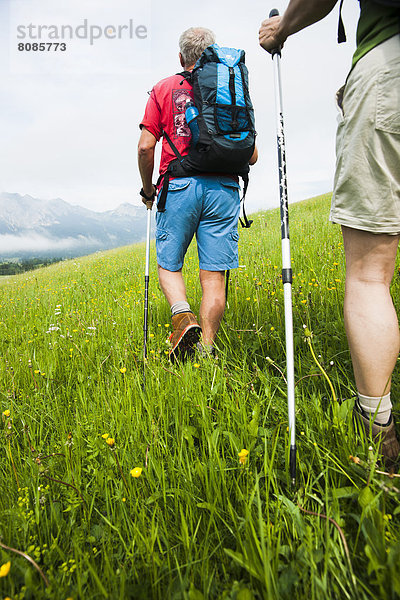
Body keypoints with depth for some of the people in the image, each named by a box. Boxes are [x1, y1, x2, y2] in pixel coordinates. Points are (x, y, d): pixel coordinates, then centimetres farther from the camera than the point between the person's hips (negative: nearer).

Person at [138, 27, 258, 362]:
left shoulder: (164, 89, 11)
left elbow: (146, 146, 1)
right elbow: (252, 155, 13)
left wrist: (148, 189, 14)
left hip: (180, 187, -1)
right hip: (224, 189, 2)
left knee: (169, 263, 13)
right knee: (214, 275, 2)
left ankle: (183, 316, -13)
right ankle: (206, 349, 2)